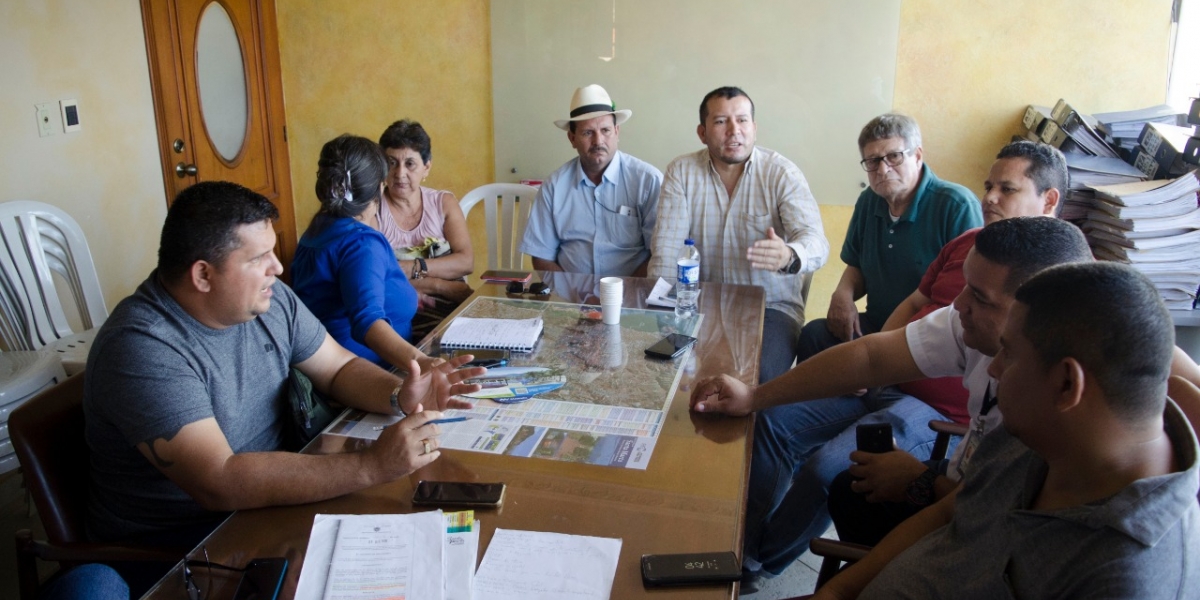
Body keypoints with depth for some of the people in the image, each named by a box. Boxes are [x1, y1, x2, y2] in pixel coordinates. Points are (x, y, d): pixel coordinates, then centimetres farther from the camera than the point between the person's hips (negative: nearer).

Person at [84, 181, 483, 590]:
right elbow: (220, 484, -33)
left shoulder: (269, 299, -4)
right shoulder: (143, 348, -25)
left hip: (269, 497, 7)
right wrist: (371, 467, -37)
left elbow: (340, 368, 7)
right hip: (173, 548, -6)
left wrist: (399, 397, -16)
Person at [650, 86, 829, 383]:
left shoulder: (782, 173, -4)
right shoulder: (681, 172, 1)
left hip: (772, 306, -1)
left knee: (758, 373, -28)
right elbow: (666, 248, -5)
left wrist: (788, 256, -41)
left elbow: (815, 241, -16)